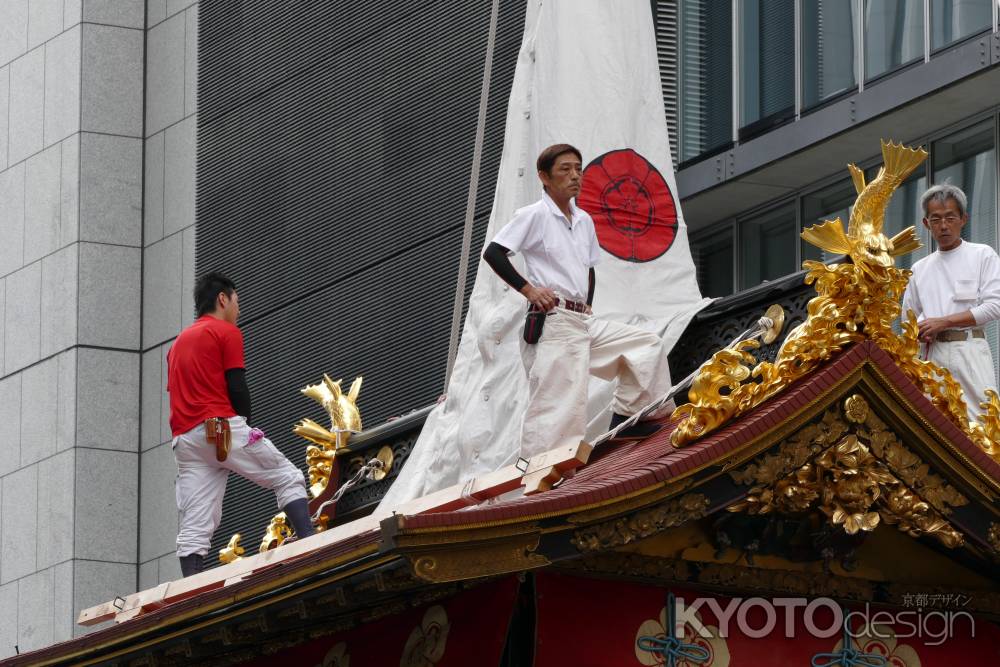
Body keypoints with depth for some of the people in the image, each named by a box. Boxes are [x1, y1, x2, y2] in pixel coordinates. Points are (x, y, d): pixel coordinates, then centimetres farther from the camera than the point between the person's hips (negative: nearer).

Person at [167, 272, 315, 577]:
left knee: (194, 530, -1)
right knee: (289, 479, 0)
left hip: (185, 439, 6)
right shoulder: (227, 332, 3)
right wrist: (245, 425, 9)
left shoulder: (178, 343, 25)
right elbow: (237, 389, -5)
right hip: (223, 428, -6)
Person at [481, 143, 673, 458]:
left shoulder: (584, 220, 17)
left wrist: (588, 305, 16)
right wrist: (528, 289, -14)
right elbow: (492, 253, -12)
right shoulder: (535, 215, -5)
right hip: (554, 322, -8)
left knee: (647, 345, 7)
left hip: (584, 322, 8)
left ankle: (628, 419, 8)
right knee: (559, 399, -15)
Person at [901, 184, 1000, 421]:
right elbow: (908, 314, 26)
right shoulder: (920, 269, 20)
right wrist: (920, 331, 1)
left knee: (977, 419, -15)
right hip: (933, 354, 4)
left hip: (969, 349, -4)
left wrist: (943, 322, -7)